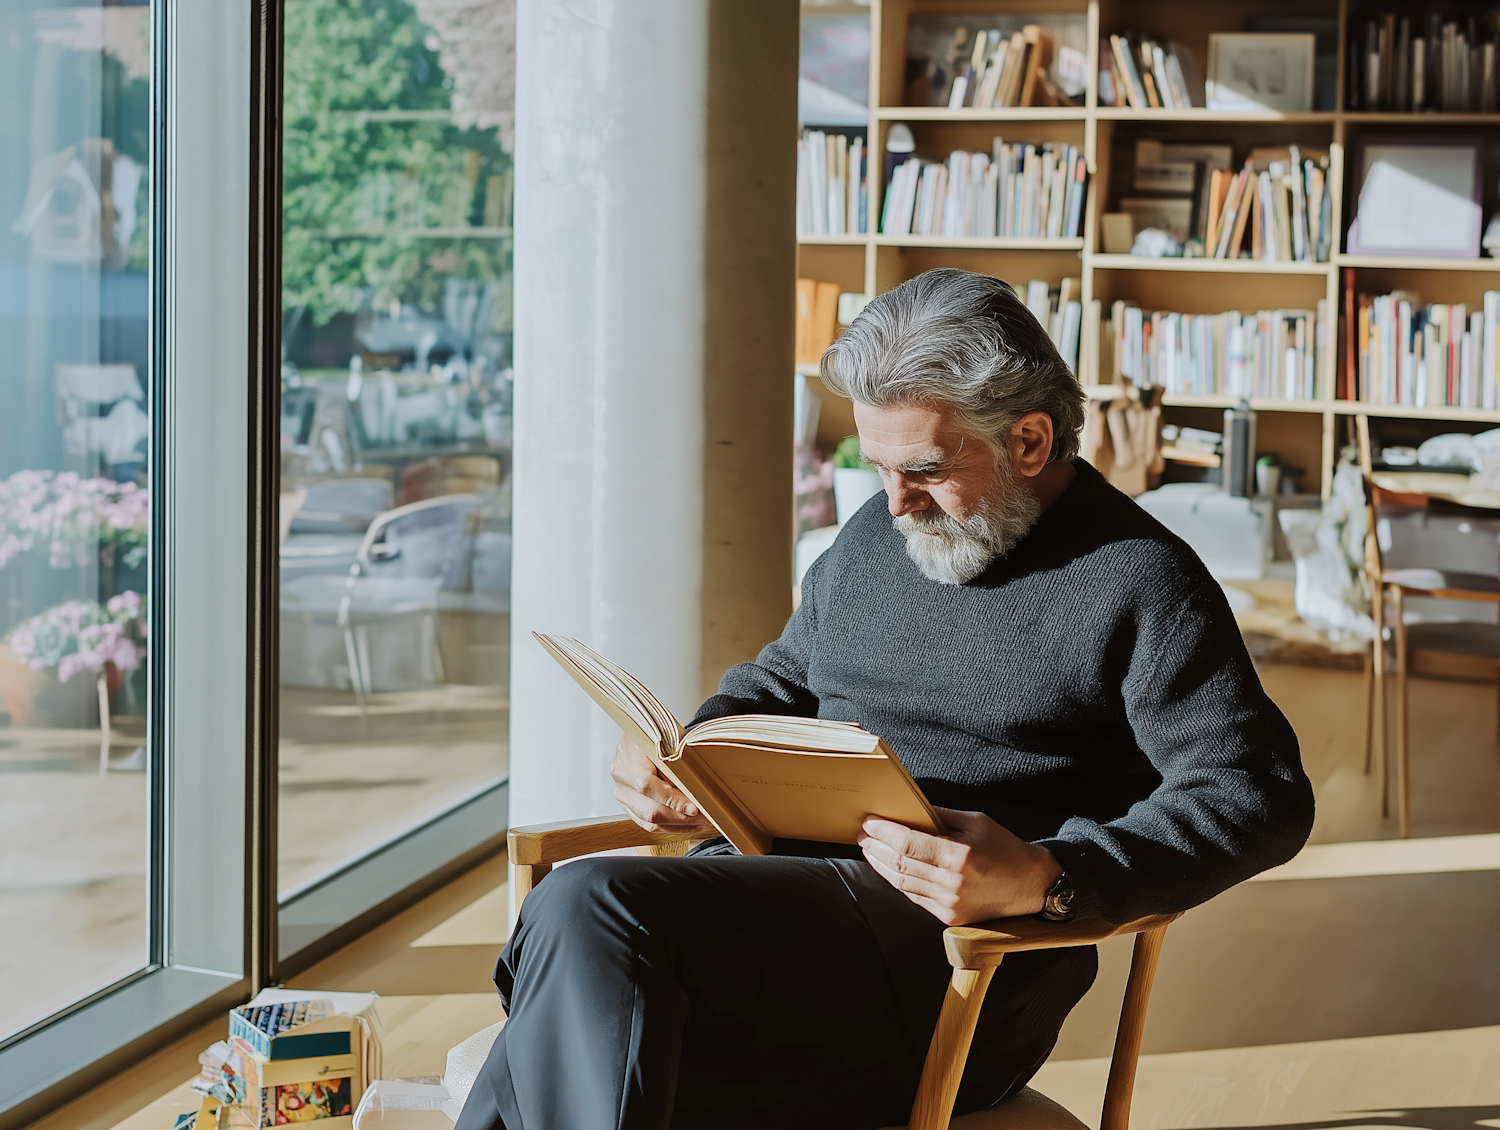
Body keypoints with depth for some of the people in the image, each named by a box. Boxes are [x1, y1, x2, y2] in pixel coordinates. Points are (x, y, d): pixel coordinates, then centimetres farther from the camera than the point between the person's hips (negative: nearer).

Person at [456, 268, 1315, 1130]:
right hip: (773, 890, 7)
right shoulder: (877, 535, 20)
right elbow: (780, 682, 34)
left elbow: (1261, 797, -8)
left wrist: (1048, 878, -23)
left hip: (949, 962, -6)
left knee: (590, 910, -28)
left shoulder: (1139, 582, -2)